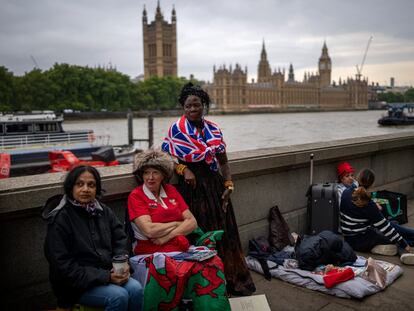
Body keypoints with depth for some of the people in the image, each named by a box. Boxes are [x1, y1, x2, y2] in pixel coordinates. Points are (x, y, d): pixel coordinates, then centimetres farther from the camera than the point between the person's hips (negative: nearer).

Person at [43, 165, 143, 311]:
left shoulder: (103, 211, 4)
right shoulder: (60, 219, -14)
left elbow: (120, 239, 7)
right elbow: (63, 266, -16)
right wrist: (105, 277, -20)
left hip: (108, 273, 5)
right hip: (76, 283, -5)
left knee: (136, 288, -19)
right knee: (118, 296, -26)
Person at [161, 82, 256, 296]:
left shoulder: (214, 129, 8)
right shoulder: (176, 130, -3)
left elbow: (223, 161, 12)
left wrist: (228, 184, 2)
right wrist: (183, 169, -19)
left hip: (214, 186, 4)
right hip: (191, 187, -4)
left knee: (223, 232, 7)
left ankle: (231, 279, 21)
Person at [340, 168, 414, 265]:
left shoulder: (346, 192, -6)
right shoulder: (368, 204, -21)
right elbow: (385, 227, -15)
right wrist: (404, 244, -8)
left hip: (349, 239, 6)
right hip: (360, 242, -6)